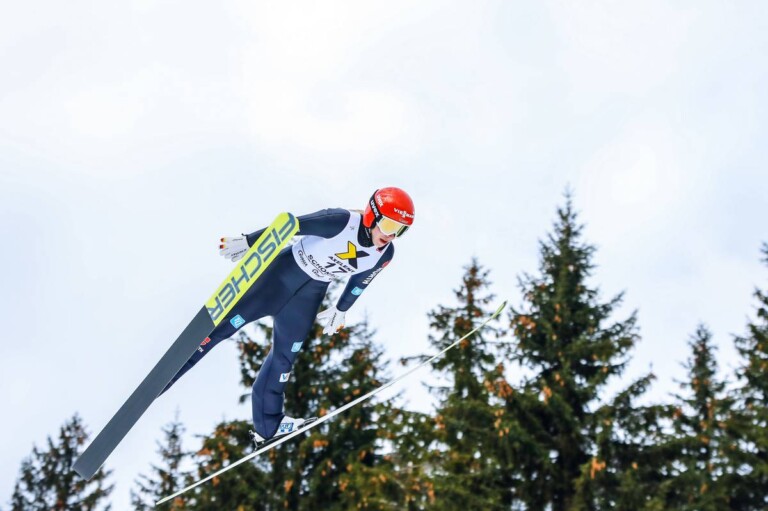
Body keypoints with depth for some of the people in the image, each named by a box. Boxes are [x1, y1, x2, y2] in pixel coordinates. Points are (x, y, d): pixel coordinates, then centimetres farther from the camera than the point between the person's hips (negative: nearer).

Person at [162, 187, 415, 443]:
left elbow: (360, 281, 9)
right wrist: (247, 241, -21)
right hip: (284, 271, -5)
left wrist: (340, 310, 20)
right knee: (229, 322, -3)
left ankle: (267, 424, 28)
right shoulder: (342, 221, -29)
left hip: (310, 295, 5)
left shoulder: (385, 254, -10)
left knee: (284, 355, 12)